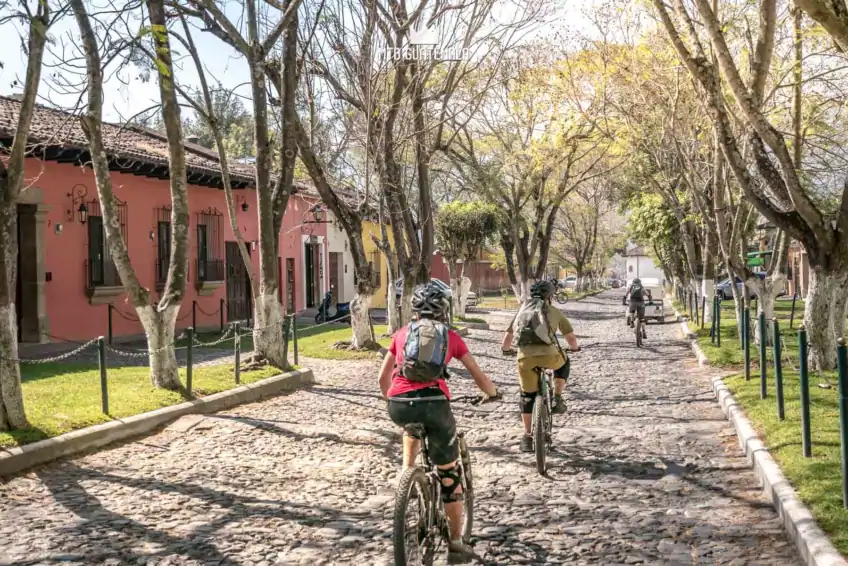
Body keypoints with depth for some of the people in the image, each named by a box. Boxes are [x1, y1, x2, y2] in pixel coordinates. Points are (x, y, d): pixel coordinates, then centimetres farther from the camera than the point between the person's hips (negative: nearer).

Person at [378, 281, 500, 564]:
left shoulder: (402, 333, 21)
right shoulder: (450, 336, 16)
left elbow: (383, 377, 26)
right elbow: (478, 375, 18)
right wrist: (492, 393, 39)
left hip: (398, 406, 3)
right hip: (434, 404, -2)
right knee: (449, 474, 13)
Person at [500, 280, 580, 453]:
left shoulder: (523, 311, 24)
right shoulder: (555, 312, 20)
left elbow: (508, 336, 26)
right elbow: (571, 338, 25)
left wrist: (506, 349, 47)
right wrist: (575, 348, 47)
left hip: (525, 357, 2)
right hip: (549, 355, -1)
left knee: (527, 397, 19)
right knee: (564, 363, 34)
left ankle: (527, 437, 21)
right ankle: (557, 399, 24)